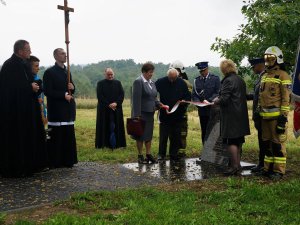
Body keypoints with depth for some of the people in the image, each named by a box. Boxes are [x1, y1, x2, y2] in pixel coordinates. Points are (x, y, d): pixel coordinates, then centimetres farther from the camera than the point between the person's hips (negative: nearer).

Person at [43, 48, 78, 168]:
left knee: (68, 135, 6)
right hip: (56, 109, -7)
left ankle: (67, 160, 13)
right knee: (56, 136, -6)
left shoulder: (67, 72, 17)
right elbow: (47, 91, -11)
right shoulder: (49, 72, -5)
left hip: (68, 108, 7)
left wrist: (72, 88, -1)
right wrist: (63, 95, -16)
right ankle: (55, 162, 2)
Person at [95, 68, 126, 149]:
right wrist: (109, 105, -14)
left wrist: (116, 103, -14)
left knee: (115, 126, 0)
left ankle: (113, 144, 3)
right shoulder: (100, 83, 2)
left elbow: (122, 94, 2)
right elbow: (100, 96, -7)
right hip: (104, 109, -2)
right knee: (105, 127, 0)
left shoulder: (118, 83, 9)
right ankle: (104, 143, 4)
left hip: (116, 108, 2)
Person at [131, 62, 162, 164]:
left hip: (150, 113, 7)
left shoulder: (152, 83, 12)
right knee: (140, 135, 4)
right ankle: (140, 156, 13)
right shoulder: (138, 82, -12)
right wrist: (137, 115, -21)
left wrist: (160, 105, -2)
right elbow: (136, 99, -17)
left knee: (149, 134, 13)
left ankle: (148, 154, 22)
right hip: (141, 113, -7)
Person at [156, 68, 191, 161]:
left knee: (176, 136, 8)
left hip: (178, 115, 2)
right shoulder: (160, 82, -3)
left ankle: (174, 155, 19)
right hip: (164, 114, -2)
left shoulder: (182, 83, 2)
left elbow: (188, 96, 7)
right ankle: (161, 154, 13)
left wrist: (184, 101, -13)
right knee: (163, 135, 2)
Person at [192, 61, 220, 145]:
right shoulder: (196, 80, 10)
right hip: (202, 110, 3)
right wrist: (198, 102, -14)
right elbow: (193, 95, 6)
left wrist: (209, 101, -20)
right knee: (204, 132, 7)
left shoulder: (215, 78, 1)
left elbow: (218, 93, -6)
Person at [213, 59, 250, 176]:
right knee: (238, 140, 15)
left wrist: (217, 101, 1)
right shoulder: (240, 80, 12)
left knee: (231, 141, -4)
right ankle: (238, 163, 24)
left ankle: (234, 166, -2)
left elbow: (224, 99, -21)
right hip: (241, 114, 9)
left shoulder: (228, 81, -16)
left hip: (231, 116, -9)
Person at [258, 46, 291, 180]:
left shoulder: (283, 76, -6)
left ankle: (279, 170, 4)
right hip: (265, 116, 8)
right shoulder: (264, 76, 18)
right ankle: (268, 168, 23)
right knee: (266, 143, 13)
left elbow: (286, 98, -11)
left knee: (278, 143, -3)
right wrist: (259, 112, 19)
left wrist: (283, 117, -16)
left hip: (276, 116, -8)